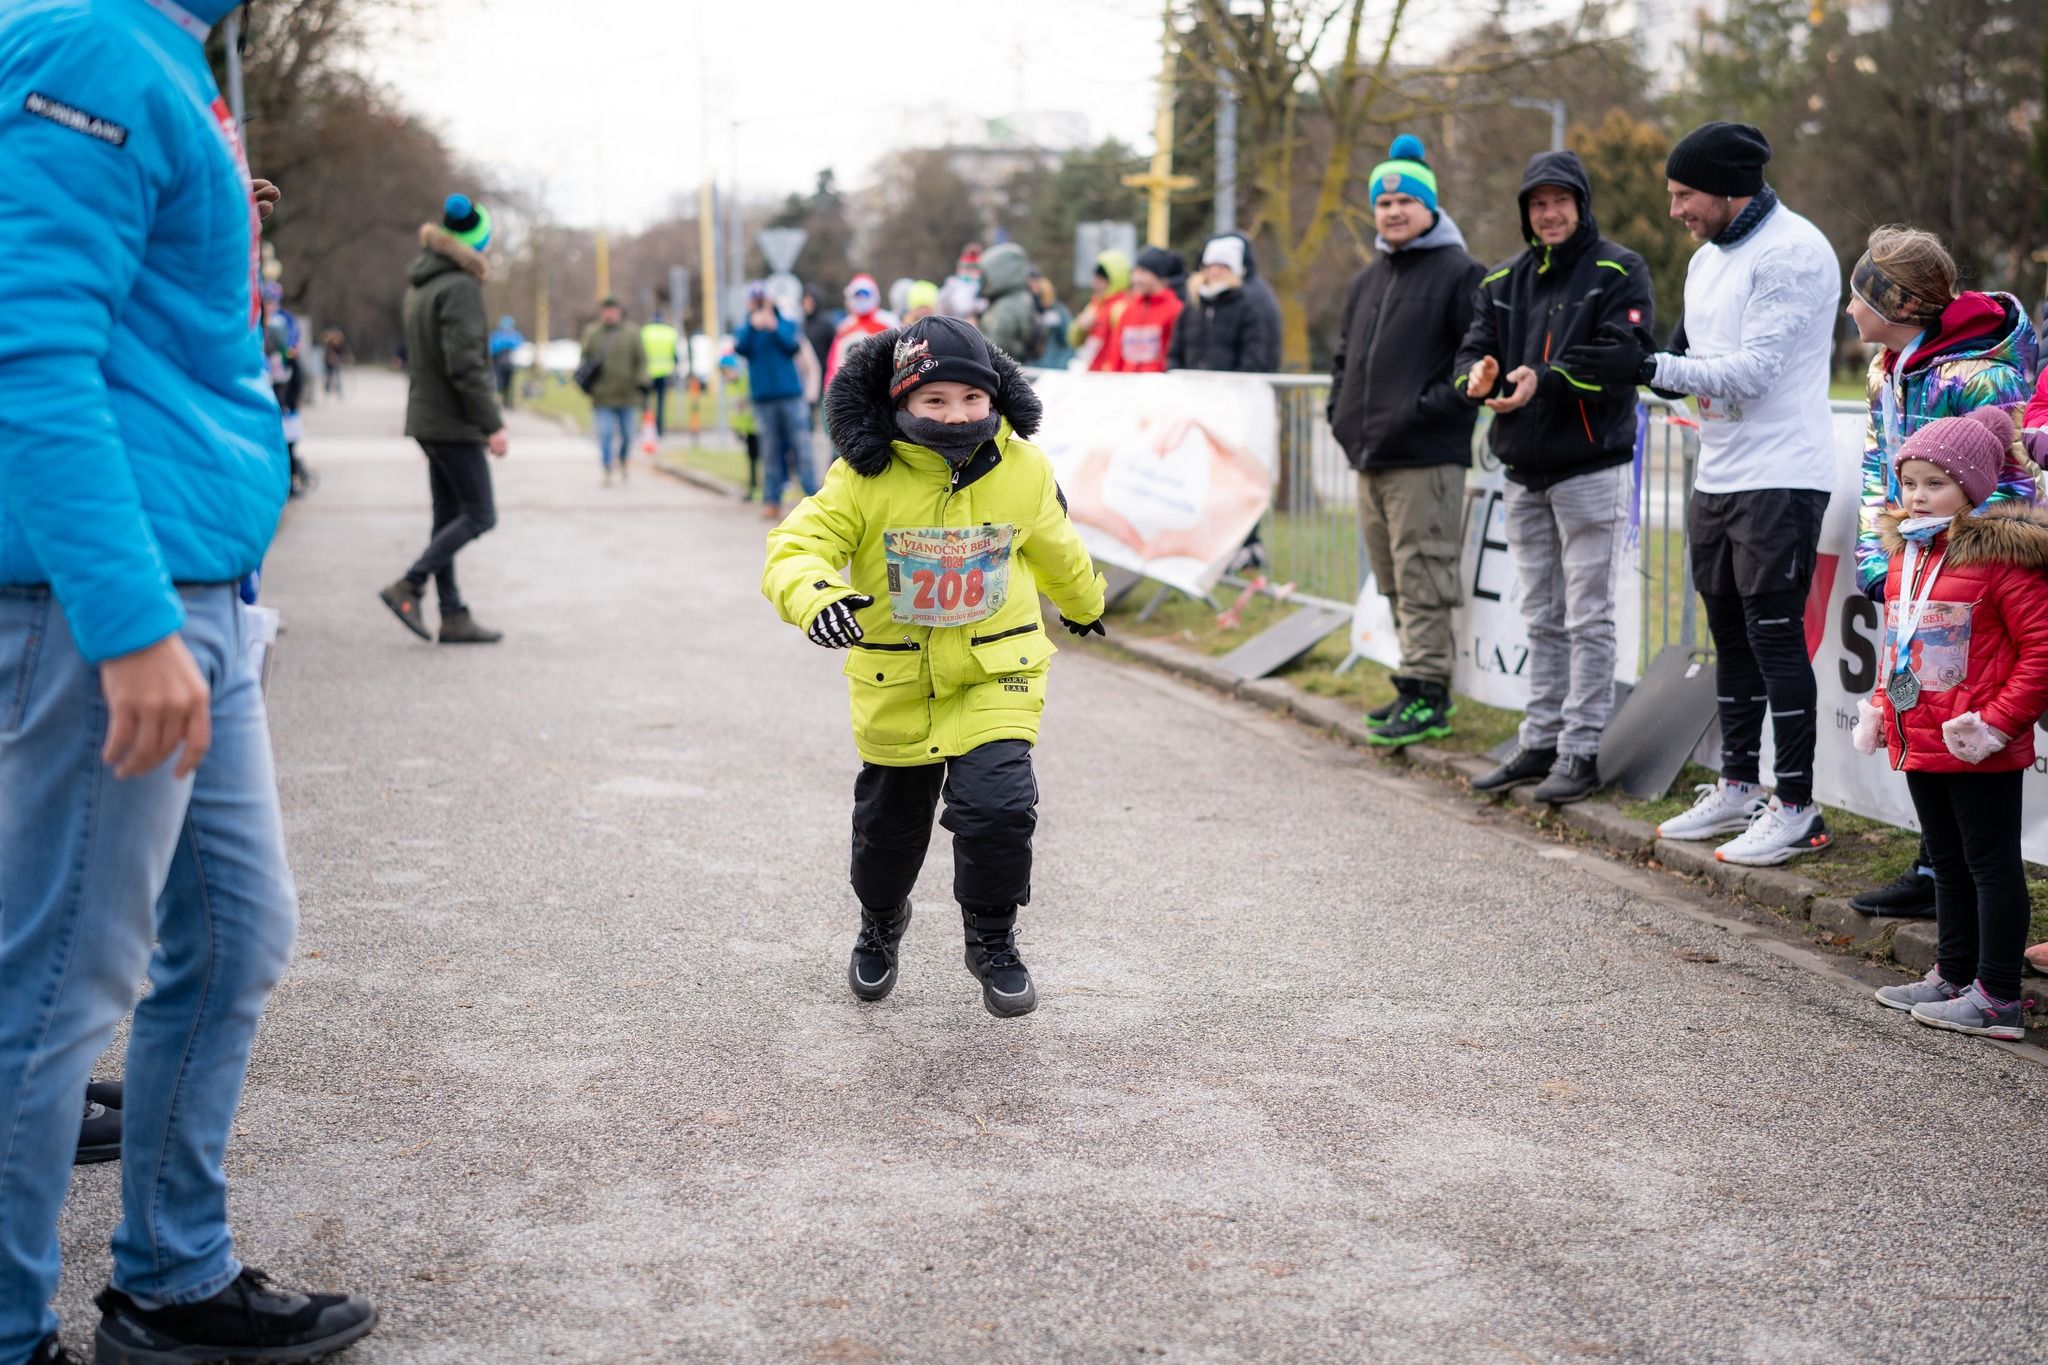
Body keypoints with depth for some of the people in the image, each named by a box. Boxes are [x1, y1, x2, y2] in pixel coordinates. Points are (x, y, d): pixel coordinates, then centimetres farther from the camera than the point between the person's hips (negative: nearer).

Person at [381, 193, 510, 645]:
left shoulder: (420, 283, 13)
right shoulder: (460, 287, -16)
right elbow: (465, 365, -22)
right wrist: (493, 425, -19)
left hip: (427, 417, 9)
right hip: (453, 421, -9)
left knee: (448, 518, 10)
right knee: (479, 515, -3)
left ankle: (453, 616, 11)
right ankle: (408, 587, -7)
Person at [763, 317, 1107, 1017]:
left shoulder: (1023, 469, -8)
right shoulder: (864, 479, -17)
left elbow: (1054, 545, 12)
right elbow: (795, 547, -21)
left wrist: (1084, 601, 30)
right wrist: (815, 597, -44)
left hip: (995, 669, 0)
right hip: (895, 676, 0)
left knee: (998, 805, -18)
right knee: (890, 819, 16)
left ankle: (992, 941, 9)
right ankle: (880, 922, 48)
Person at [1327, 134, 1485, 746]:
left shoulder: (1458, 274, -5)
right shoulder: (1368, 281, 20)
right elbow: (1345, 356, 31)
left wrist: (1431, 408, -18)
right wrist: (1342, 413, 16)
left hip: (1426, 459, -9)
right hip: (1370, 456, 9)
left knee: (1422, 580, -9)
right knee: (1394, 582, 12)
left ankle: (1427, 693, -6)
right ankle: (1417, 687, 20)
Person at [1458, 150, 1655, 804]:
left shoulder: (1617, 271, -5)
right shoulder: (1506, 281, 13)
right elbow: (1474, 347, 8)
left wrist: (1544, 380, -28)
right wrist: (1478, 373, -17)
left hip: (1590, 468, -6)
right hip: (1524, 472, 6)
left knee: (1588, 619, -2)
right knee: (1542, 619, 13)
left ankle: (1582, 751, 3)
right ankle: (1539, 742, 21)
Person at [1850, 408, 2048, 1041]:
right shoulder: (1904, 553, 10)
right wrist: (1881, 705, 13)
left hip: (1980, 750, -8)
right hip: (1919, 743, 9)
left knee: (1991, 865, 0)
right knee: (1948, 864, 19)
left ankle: (1997, 998, 5)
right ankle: (1953, 977, 30)